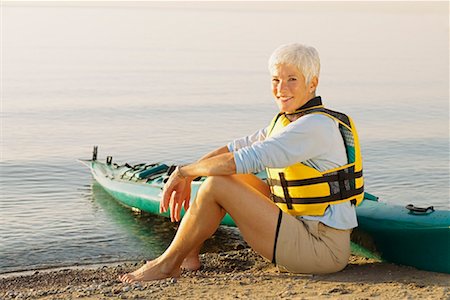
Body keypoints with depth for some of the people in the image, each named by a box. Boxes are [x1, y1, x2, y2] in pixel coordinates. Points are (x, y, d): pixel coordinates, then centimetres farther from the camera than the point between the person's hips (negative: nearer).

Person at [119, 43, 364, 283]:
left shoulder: (316, 126, -19)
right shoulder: (286, 121, 12)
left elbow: (243, 159, -25)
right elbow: (237, 148, 12)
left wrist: (184, 171, -13)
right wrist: (187, 177, 0)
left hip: (323, 249, -10)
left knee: (217, 185, -14)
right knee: (229, 175, 11)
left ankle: (168, 264, 2)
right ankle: (189, 253, 13)